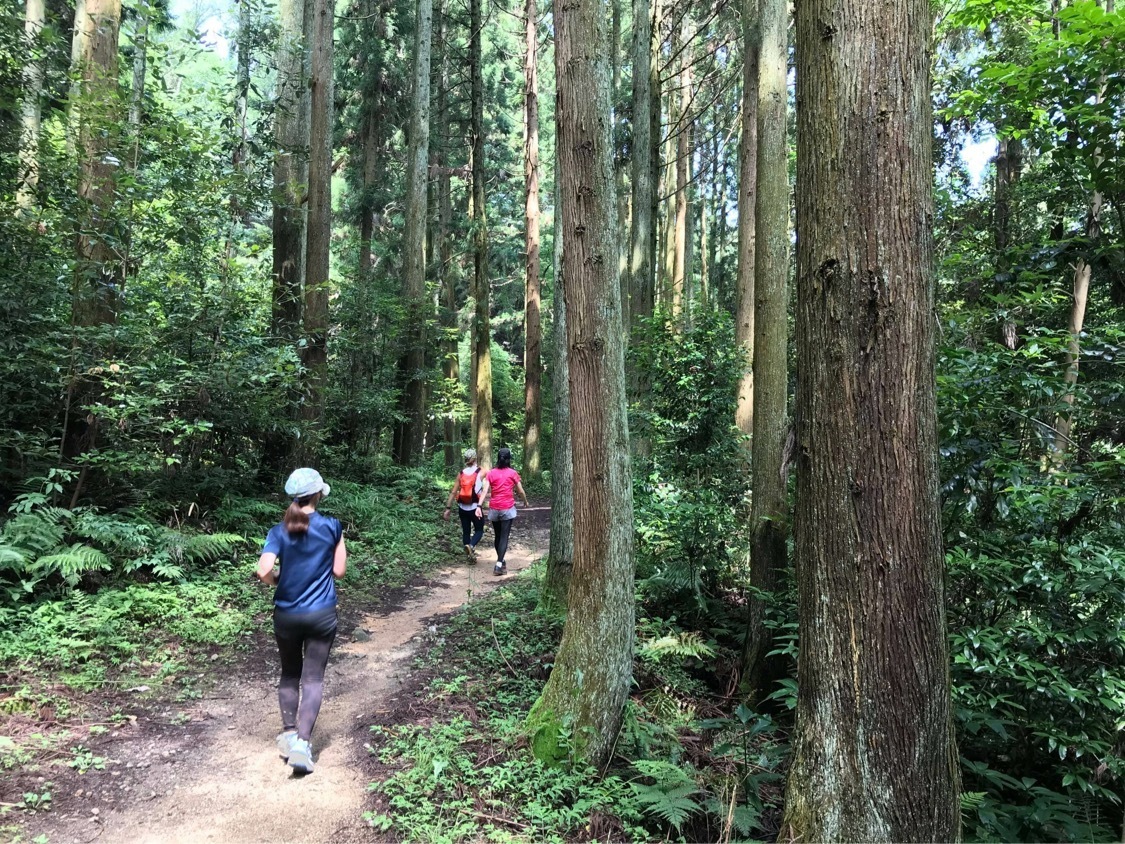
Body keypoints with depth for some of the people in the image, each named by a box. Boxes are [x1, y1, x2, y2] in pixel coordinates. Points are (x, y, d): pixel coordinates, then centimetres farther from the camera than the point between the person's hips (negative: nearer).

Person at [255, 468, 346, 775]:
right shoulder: (332, 526, -8)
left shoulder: (279, 531, -7)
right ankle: (302, 742, -6)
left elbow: (264, 571, -18)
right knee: (313, 678, 3)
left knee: (289, 674, 20)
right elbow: (339, 570, -2)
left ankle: (288, 734, 23)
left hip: (286, 614, 2)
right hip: (321, 614, -2)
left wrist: (276, 580, 3)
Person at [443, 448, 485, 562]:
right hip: (475, 507, -3)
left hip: (462, 508, 3)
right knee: (479, 530, 11)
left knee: (466, 531, 15)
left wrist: (448, 509, 1)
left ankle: (470, 555, 16)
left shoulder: (461, 473, 1)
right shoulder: (481, 472, -6)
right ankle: (471, 545, -16)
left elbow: (453, 492, -1)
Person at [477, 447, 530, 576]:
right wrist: (526, 502, 22)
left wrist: (480, 506, -14)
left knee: (497, 536, 17)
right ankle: (499, 565, -14)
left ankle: (500, 562, 30)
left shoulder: (491, 474, 2)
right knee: (504, 537, -4)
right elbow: (521, 491, 5)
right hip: (508, 508, -3)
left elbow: (485, 491, -8)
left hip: (494, 509, 3)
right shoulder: (512, 473, -2)